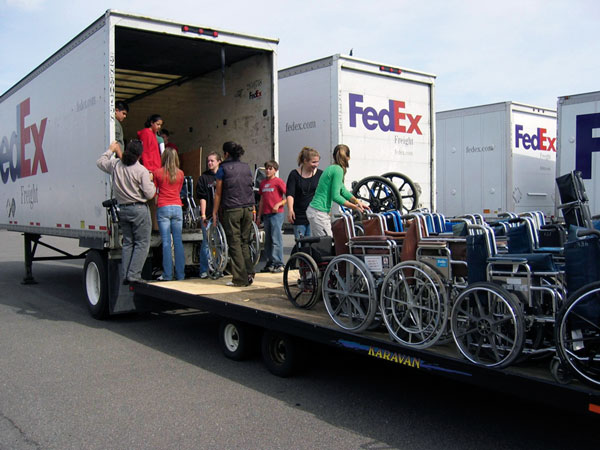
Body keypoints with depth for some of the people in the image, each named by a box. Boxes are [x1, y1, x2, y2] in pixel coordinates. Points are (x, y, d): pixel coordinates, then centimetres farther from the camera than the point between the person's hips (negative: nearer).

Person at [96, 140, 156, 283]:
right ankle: (134, 275, -9)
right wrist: (150, 181, 6)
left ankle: (126, 275, 11)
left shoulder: (115, 165, 4)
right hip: (139, 209, -6)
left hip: (122, 209, 6)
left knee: (127, 243, 13)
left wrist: (110, 150, 35)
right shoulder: (142, 170, -12)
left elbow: (100, 163, 25)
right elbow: (149, 194, -12)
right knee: (142, 243, -1)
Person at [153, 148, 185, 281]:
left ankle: (167, 275, -1)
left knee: (166, 242, -1)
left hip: (163, 208, -2)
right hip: (177, 207, 2)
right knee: (178, 241, 5)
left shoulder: (157, 173, -1)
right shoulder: (180, 173, 6)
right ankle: (180, 274, 7)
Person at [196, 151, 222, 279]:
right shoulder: (204, 177, 3)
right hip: (208, 215, -2)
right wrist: (203, 215, -9)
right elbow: (202, 198, -2)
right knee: (207, 242, 0)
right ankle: (204, 270, 8)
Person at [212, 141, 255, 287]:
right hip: (248, 208, 5)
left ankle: (240, 279, -2)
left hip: (232, 210, -5)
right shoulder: (246, 167, 12)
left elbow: (218, 193, 0)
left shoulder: (223, 168, -1)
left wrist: (215, 212, 6)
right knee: (245, 242, 12)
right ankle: (249, 274, 9)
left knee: (235, 243, -1)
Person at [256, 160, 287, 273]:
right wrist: (259, 216, 19)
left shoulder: (278, 181, -4)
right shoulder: (263, 183, 15)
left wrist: (278, 204, -17)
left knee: (276, 239, -9)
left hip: (276, 214, -7)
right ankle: (270, 263, 16)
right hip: (266, 214, 7)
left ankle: (279, 263, -7)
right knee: (268, 240, 9)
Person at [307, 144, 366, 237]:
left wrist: (357, 201, 20)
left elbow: (343, 190, 22)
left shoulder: (331, 168, 15)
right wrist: (354, 207, -9)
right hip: (319, 213, -10)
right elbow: (335, 196, -17)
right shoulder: (338, 170, -13)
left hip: (313, 210, 10)